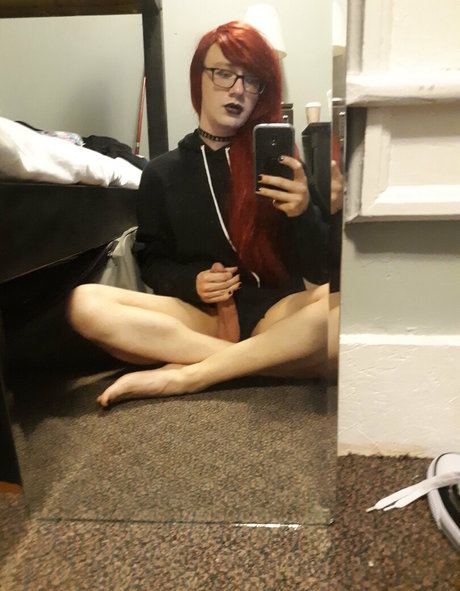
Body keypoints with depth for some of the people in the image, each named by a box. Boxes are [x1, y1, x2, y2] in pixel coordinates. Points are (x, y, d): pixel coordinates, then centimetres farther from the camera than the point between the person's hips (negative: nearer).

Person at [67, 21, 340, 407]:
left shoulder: (277, 160, 6)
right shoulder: (162, 172, 9)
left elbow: (318, 267, 3)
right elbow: (152, 262, 12)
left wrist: (303, 213, -18)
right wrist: (191, 281, -9)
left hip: (277, 310, 0)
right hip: (202, 314, 1)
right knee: (85, 303, -23)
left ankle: (184, 375, -24)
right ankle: (269, 359, -21)